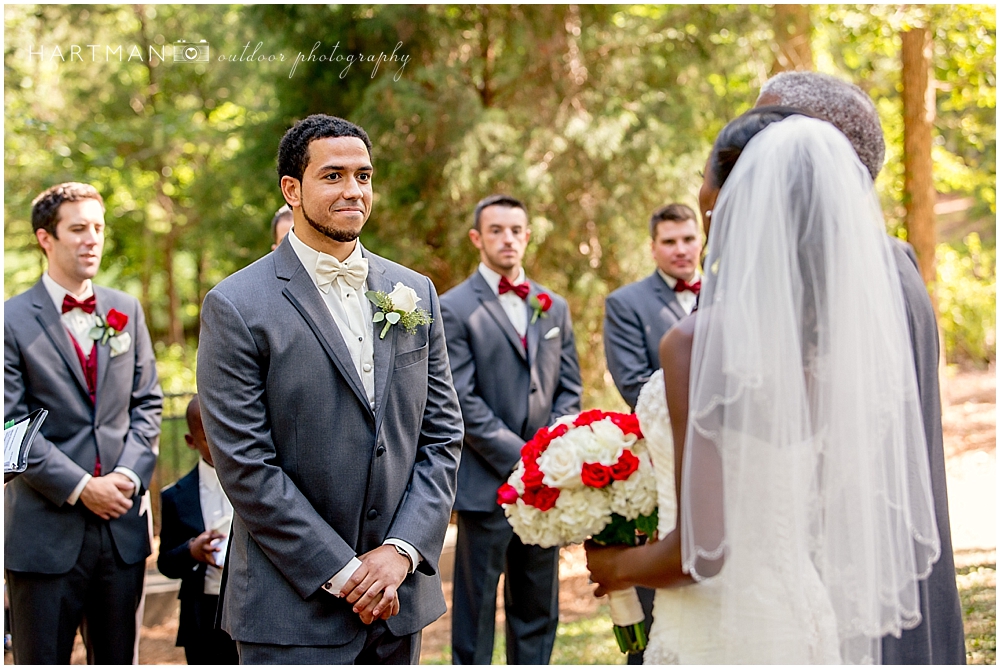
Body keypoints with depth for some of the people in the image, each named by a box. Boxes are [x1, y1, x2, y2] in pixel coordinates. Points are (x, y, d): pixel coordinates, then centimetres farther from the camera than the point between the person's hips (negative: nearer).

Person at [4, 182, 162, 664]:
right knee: (42, 660, 4)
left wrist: (130, 473, -5)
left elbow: (147, 402, 12)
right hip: (45, 530, -4)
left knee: (117, 658, 12)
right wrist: (80, 488, -15)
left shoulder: (126, 311, 12)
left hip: (122, 525, 5)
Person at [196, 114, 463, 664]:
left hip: (400, 597, 4)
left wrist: (402, 549, -7)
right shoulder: (236, 307, -7)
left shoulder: (415, 294, 8)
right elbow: (246, 468, -11)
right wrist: (342, 573, -12)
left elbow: (442, 435, 7)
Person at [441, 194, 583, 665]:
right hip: (486, 481, -5)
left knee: (539, 607, 12)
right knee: (476, 606, 2)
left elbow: (569, 387, 12)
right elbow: (462, 402, -11)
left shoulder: (554, 307, 14)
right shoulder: (453, 309, -4)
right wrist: (521, 457, -15)